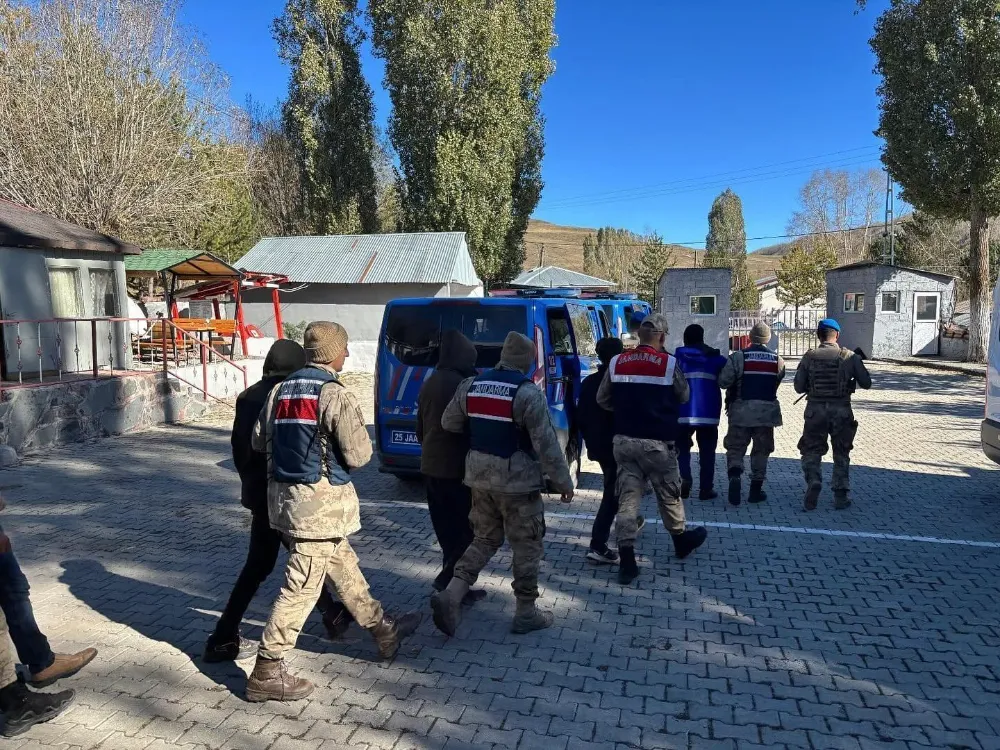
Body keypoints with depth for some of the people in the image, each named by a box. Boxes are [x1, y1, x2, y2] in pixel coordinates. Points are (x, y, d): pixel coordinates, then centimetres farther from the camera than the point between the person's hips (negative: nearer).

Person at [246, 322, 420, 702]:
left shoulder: (281, 389, 6)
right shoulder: (335, 395, -16)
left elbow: (259, 440, 10)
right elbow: (358, 455, -15)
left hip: (283, 495, 9)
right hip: (320, 501, -9)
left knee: (343, 565, 20)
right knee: (302, 587, 2)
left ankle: (384, 630, 36)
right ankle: (266, 672, 11)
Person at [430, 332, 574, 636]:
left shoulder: (470, 385, 3)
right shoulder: (528, 393, -15)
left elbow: (449, 423, 12)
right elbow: (546, 444, -14)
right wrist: (563, 481, -5)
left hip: (479, 477, 6)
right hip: (517, 481, -6)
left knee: (485, 538, 19)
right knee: (526, 546, 10)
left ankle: (451, 594, 7)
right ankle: (526, 612, 20)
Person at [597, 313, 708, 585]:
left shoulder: (617, 363, 0)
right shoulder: (669, 363, -10)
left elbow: (602, 399, 8)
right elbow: (684, 397, 4)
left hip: (624, 440, 3)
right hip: (658, 442, -3)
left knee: (627, 497, 4)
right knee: (669, 495, 16)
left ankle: (626, 561, 1)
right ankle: (681, 541, 39)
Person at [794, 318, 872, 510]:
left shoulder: (809, 357, -4)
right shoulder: (849, 357, -4)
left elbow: (799, 387, -1)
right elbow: (866, 384, 2)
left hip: (815, 410, 0)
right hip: (841, 411, 1)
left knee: (812, 452, 12)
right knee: (841, 454, 14)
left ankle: (813, 482, -8)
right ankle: (841, 496, 18)